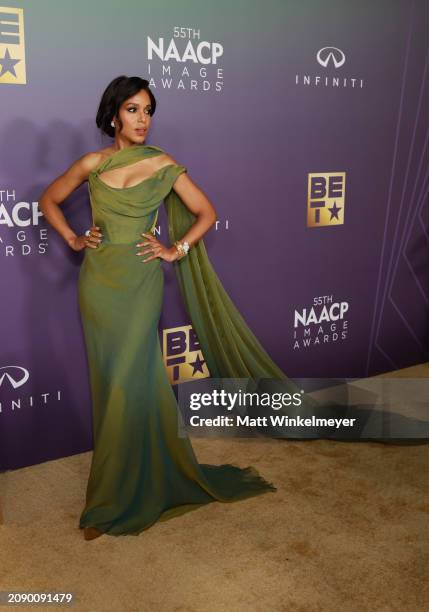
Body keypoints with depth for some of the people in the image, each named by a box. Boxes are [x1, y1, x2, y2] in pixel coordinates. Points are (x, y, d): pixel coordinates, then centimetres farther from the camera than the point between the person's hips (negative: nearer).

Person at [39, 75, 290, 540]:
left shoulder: (163, 166, -1)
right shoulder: (92, 164, 3)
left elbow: (206, 213, 5)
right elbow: (49, 200, 16)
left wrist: (175, 250, -4)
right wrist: (73, 239, 4)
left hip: (140, 281, -2)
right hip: (98, 281, 2)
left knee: (128, 382, -3)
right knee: (109, 381, 8)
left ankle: (114, 497, 11)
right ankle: (126, 483, 25)